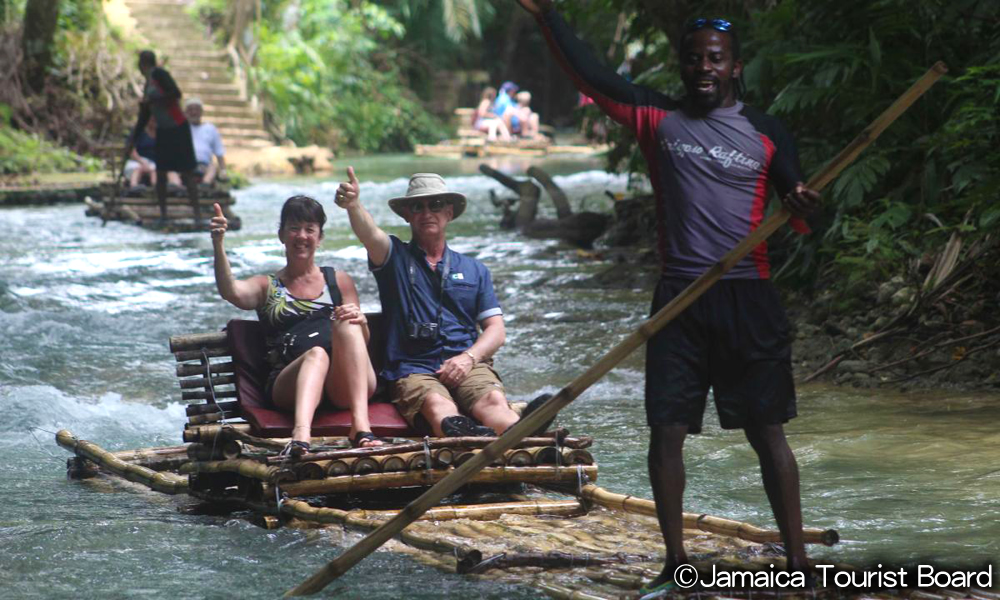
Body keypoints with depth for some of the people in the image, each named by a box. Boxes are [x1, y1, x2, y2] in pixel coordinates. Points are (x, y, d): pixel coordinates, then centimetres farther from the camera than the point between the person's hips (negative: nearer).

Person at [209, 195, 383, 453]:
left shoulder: (339, 281, 26)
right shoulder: (266, 286, 22)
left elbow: (363, 343, 19)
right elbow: (231, 292, -2)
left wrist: (361, 322, -5)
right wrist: (218, 245, -17)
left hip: (345, 386, 1)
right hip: (289, 387, -1)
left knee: (347, 324, -29)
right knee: (316, 353, -36)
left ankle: (361, 425, -46)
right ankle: (301, 434, -64)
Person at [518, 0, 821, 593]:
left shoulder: (767, 134, 4)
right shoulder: (658, 118, 7)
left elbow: (797, 220, 4)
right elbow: (588, 75, 3)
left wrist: (804, 207, -19)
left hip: (749, 299, -2)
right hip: (679, 299, 2)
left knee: (767, 430, 0)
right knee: (667, 429, 0)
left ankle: (797, 562, 6)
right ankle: (676, 562, 11)